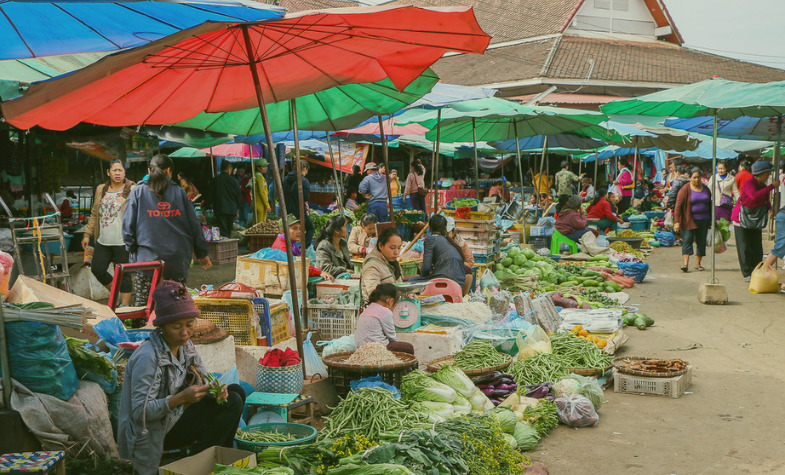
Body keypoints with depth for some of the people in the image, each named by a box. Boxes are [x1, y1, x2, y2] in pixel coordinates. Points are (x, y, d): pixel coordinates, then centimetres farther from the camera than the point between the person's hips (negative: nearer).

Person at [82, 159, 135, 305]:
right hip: (103, 240, 6)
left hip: (122, 241, -6)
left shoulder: (132, 190, -3)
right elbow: (94, 214, 20)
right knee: (97, 269, 6)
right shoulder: (101, 190, 14)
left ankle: (124, 305, 10)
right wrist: (87, 234, 16)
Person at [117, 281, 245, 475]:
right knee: (231, 404, -16)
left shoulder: (185, 345, 1)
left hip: (177, 417, 8)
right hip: (157, 434, -8)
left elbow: (204, 380, 5)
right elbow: (140, 411, -26)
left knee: (235, 392, 1)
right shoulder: (147, 357, -24)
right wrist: (180, 398, -36)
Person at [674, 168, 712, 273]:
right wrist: (677, 221, -20)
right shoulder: (685, 190, -6)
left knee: (701, 242, 6)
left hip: (703, 221, 5)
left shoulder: (706, 189, 10)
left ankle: (698, 264, 17)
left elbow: (710, 204, 19)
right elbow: (678, 206, -12)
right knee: (687, 240, -12)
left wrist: (711, 220, 17)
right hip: (689, 221, -5)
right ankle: (685, 263, -18)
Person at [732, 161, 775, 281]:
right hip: (741, 221, -7)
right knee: (744, 249, -5)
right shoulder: (749, 183, -19)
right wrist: (771, 186, -35)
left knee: (757, 250, 4)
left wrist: (770, 208, -4)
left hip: (755, 222, 7)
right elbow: (755, 196, -40)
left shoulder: (763, 186, 6)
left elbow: (766, 201, 19)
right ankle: (747, 274, 3)